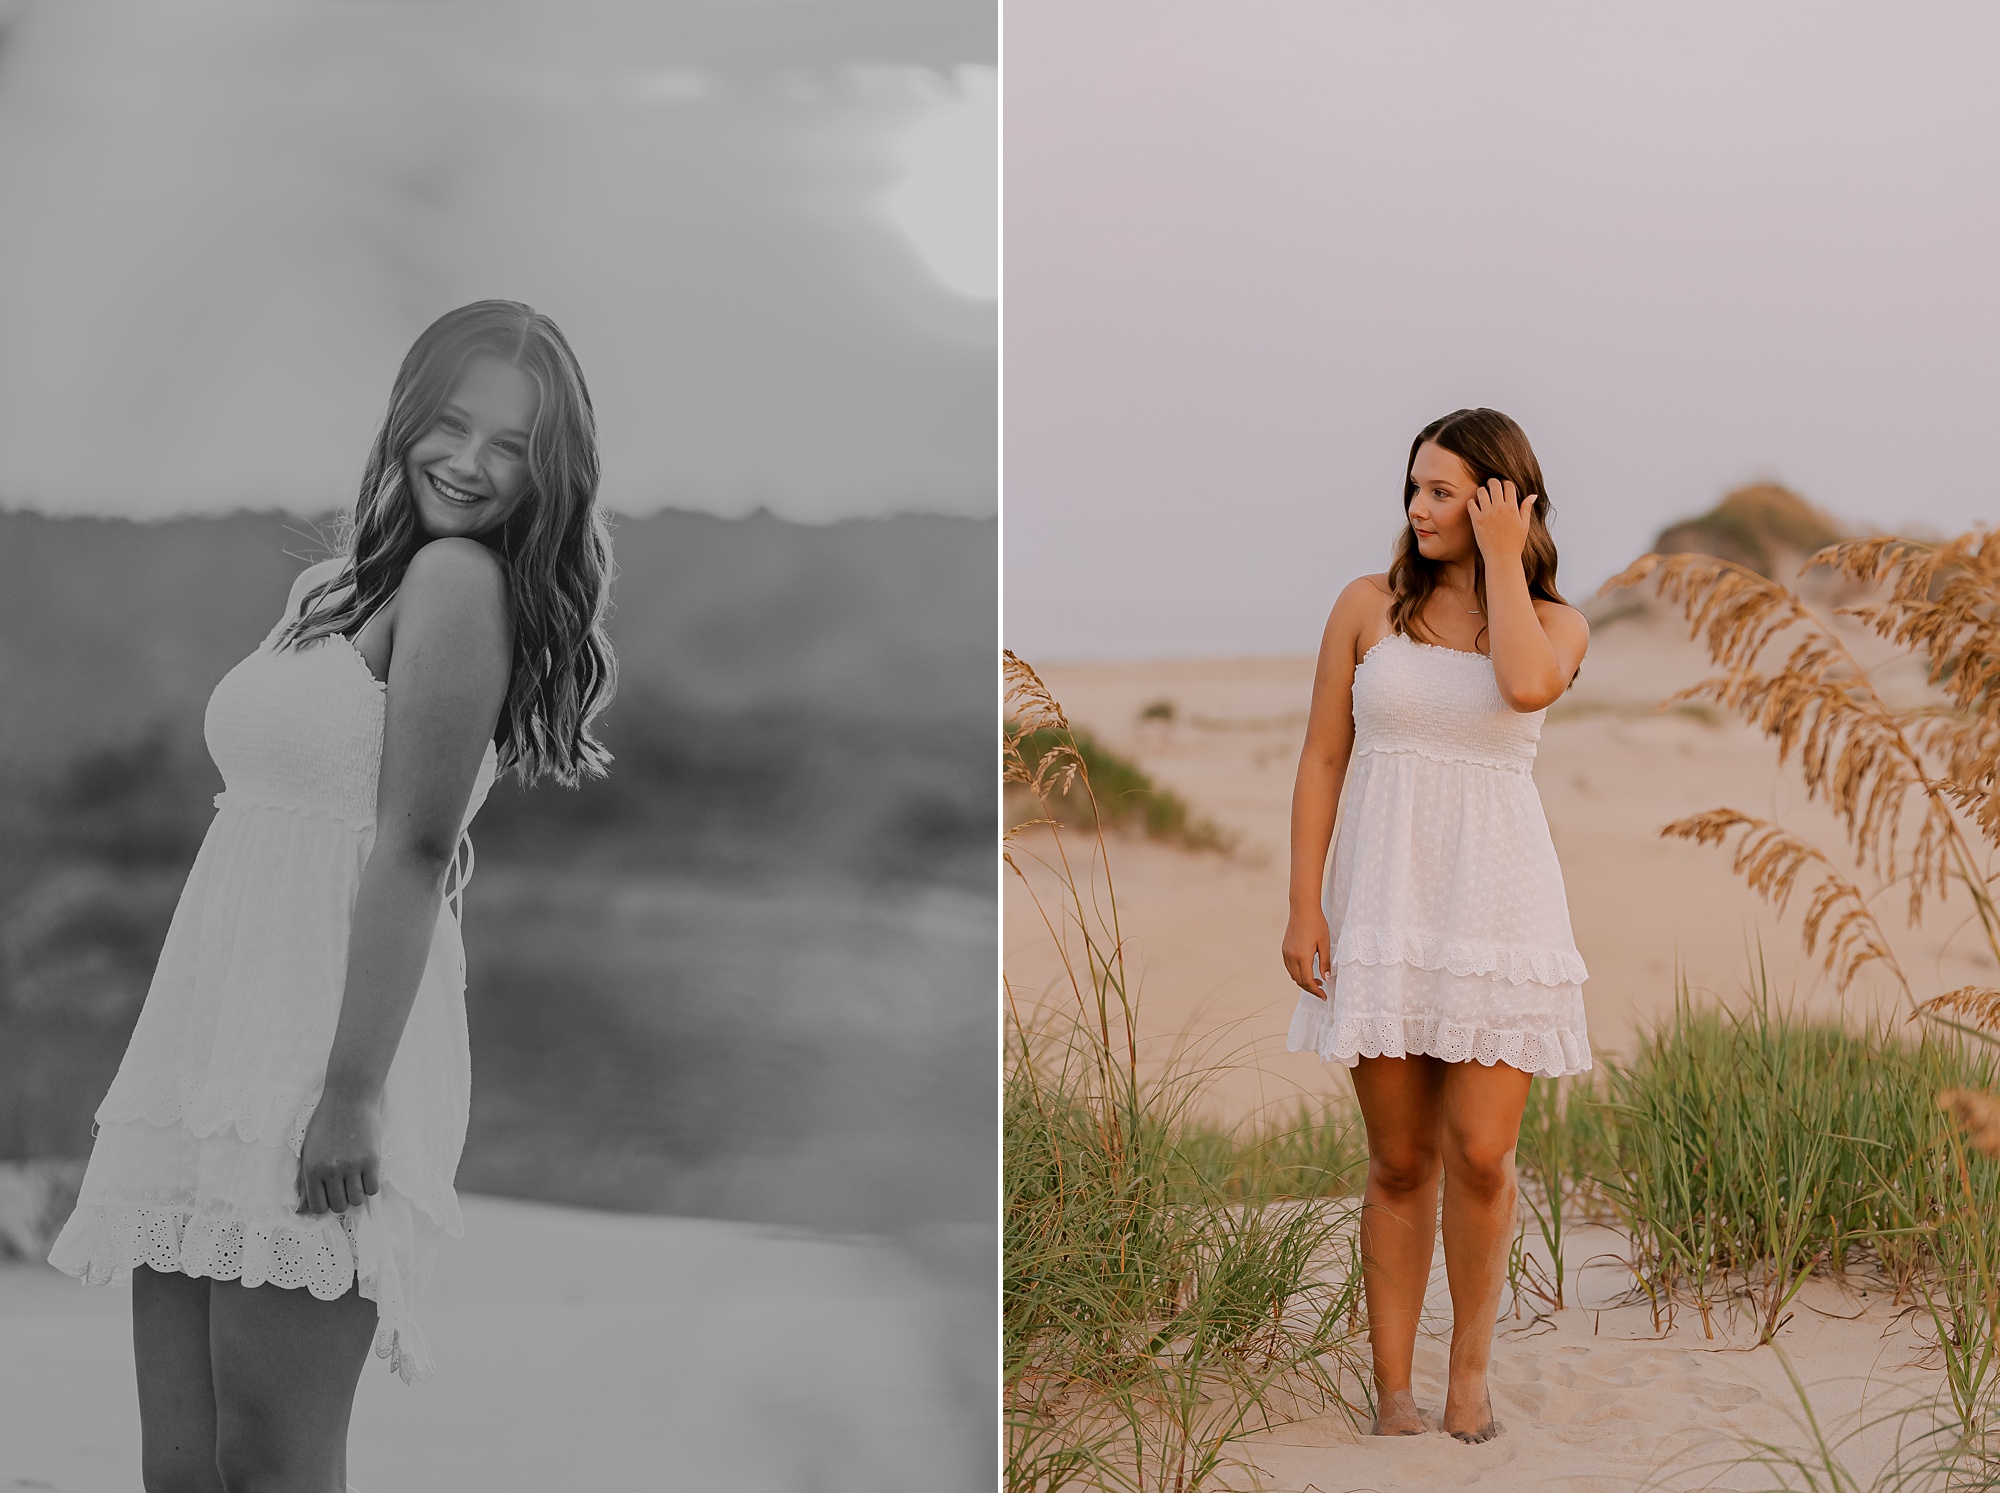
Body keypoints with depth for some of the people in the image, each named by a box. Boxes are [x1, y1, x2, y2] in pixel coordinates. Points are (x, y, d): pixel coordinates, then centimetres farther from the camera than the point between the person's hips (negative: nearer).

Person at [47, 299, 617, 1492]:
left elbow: (415, 845, -14)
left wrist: (352, 1094, -18)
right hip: (216, 1045, 8)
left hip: (316, 1063, -8)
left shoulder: (456, 577, -7)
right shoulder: (338, 585, 18)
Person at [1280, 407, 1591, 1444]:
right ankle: (1392, 1387, 13)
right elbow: (1322, 761, 5)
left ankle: (1471, 1367, 16)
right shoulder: (1369, 606, 7)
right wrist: (1303, 907, -3)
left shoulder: (1555, 624, 5)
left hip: (1499, 903, 0)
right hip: (1384, 903, 1)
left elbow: (1525, 685, -20)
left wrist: (1500, 556, -8)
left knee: (1480, 1156, -4)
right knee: (1399, 1162, 4)